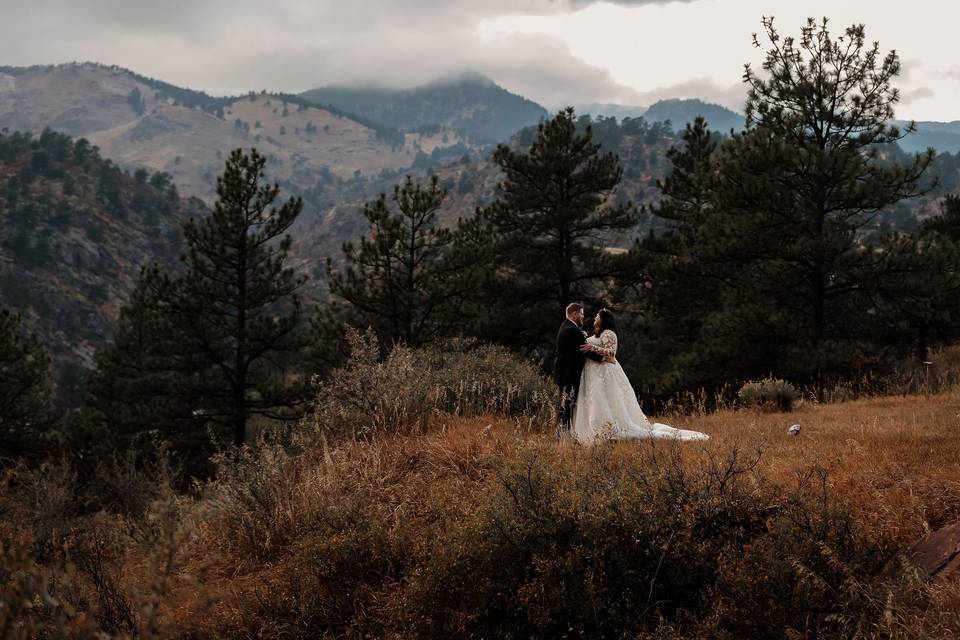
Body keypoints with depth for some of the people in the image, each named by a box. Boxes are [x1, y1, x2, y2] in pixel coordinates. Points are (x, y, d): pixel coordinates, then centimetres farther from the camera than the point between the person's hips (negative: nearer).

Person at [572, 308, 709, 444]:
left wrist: (593, 348, -27)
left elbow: (610, 352, -23)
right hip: (596, 375, 10)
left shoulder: (607, 334, -12)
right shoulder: (597, 334, 20)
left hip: (605, 374, -10)